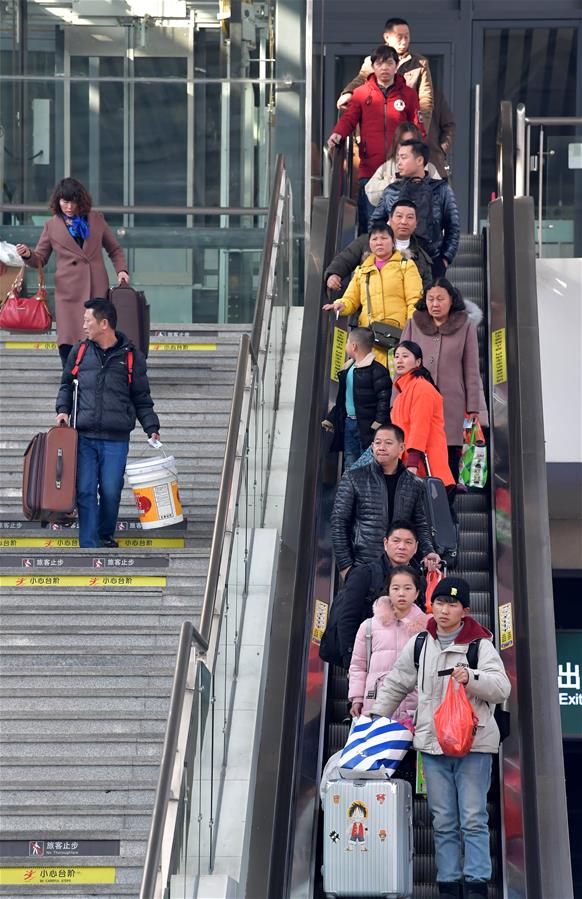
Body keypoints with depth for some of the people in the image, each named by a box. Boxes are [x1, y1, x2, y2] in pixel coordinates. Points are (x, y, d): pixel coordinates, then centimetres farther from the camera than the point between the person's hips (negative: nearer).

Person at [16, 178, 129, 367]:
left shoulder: (96, 219, 12)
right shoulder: (52, 226, 9)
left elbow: (114, 250, 20)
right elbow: (40, 259, 14)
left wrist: (121, 270, 3)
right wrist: (28, 254, -8)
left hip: (97, 290, 1)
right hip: (68, 293, -1)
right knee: (67, 344, -9)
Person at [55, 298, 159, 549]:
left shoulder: (131, 356, 4)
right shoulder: (80, 351, 9)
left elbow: (142, 398, 9)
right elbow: (67, 385, 22)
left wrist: (152, 429, 0)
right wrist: (63, 410, 4)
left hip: (116, 439, -1)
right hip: (84, 436, 1)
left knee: (111, 492, 1)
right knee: (85, 492, -5)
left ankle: (106, 535, 25)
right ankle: (89, 545, -3)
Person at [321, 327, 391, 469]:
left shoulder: (377, 370, -11)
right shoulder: (347, 370, 17)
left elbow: (384, 399, -17)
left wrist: (379, 422, -23)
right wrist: (330, 419, 23)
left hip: (367, 426, -9)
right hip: (348, 424, 9)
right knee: (350, 467, 8)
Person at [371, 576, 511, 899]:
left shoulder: (479, 644, -2)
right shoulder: (419, 644, 10)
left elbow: (501, 688, -11)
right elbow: (396, 684, 22)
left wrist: (471, 678, -27)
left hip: (473, 743, -4)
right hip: (432, 744, 4)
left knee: (473, 819, -6)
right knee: (443, 821, 5)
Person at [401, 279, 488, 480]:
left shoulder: (465, 327, 8)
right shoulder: (413, 325, 11)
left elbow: (471, 371, 7)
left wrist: (473, 408, 2)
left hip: (451, 407, -1)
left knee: (449, 468, -3)